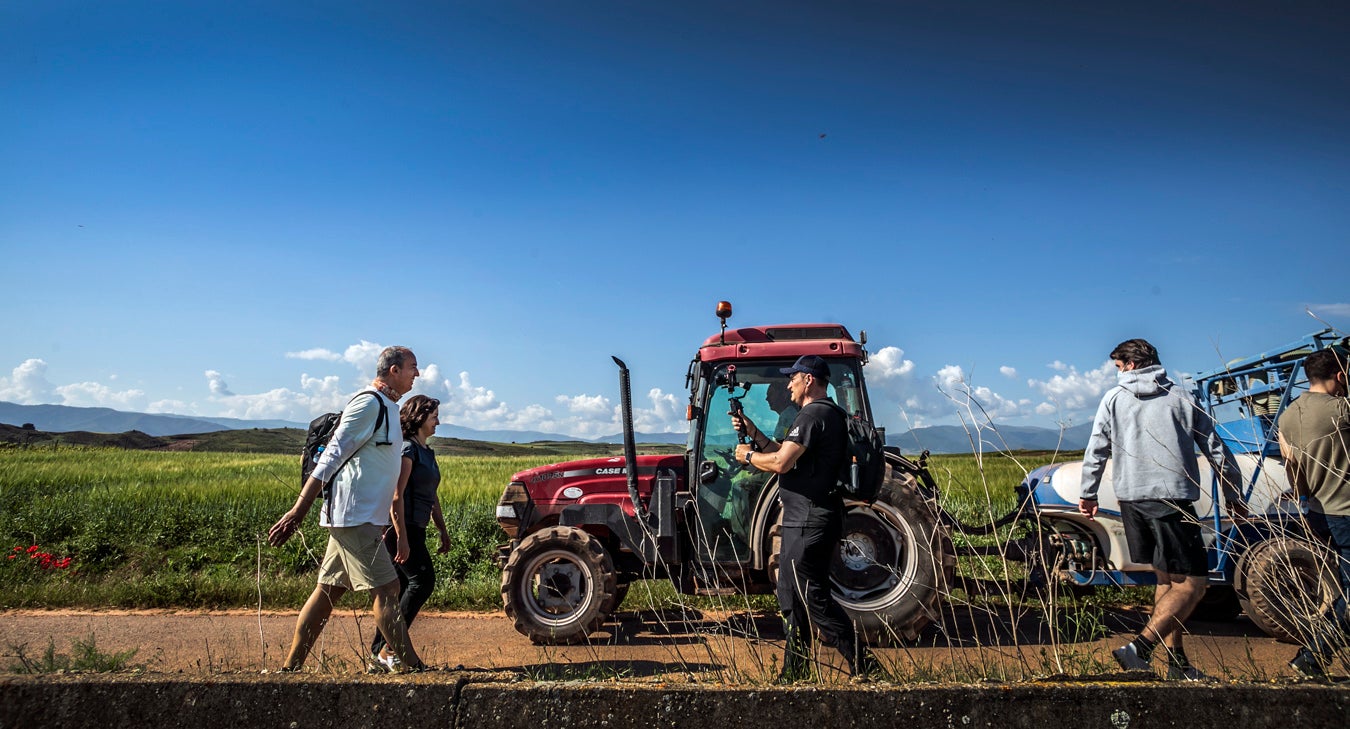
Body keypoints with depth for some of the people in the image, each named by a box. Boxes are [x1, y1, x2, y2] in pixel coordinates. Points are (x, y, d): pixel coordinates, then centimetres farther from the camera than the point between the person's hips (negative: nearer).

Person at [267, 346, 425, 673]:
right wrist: (298, 511, -20)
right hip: (354, 516, -9)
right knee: (386, 589, -7)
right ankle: (414, 669, -2)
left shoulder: (387, 408, 16)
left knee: (328, 591, 13)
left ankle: (290, 669, 21)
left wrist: (401, 531, 25)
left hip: (362, 518, 9)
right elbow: (331, 458, -18)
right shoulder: (368, 404, -13)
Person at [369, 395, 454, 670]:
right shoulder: (407, 449, -12)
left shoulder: (427, 452, 17)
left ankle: (379, 649, 19)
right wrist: (401, 538, -23)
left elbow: (433, 497, 22)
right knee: (423, 580, -14)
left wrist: (443, 531, 21)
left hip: (416, 530, 9)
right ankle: (387, 647, -8)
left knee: (401, 588, 11)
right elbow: (396, 496, -19)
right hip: (403, 529, -9)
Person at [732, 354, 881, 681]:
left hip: (808, 522, -11)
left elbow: (781, 462, -25)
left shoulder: (813, 415, -16)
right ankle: (793, 673, 26)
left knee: (814, 598, -4)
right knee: (793, 597, 16)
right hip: (805, 520, 11)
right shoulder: (828, 415, 18)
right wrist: (754, 433, 10)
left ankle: (863, 663, 4)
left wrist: (748, 455, -8)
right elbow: (787, 455, 18)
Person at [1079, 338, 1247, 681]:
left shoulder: (1113, 399, 9)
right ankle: (1140, 647, -16)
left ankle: (1177, 662, 16)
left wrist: (1088, 494, 15)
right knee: (1192, 583, -1)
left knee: (1166, 579, 16)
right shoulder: (1180, 397, 8)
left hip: (1131, 499, 3)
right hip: (1171, 499, -3)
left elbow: (1096, 450, 6)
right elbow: (1216, 450, 10)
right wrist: (1234, 495, 20)